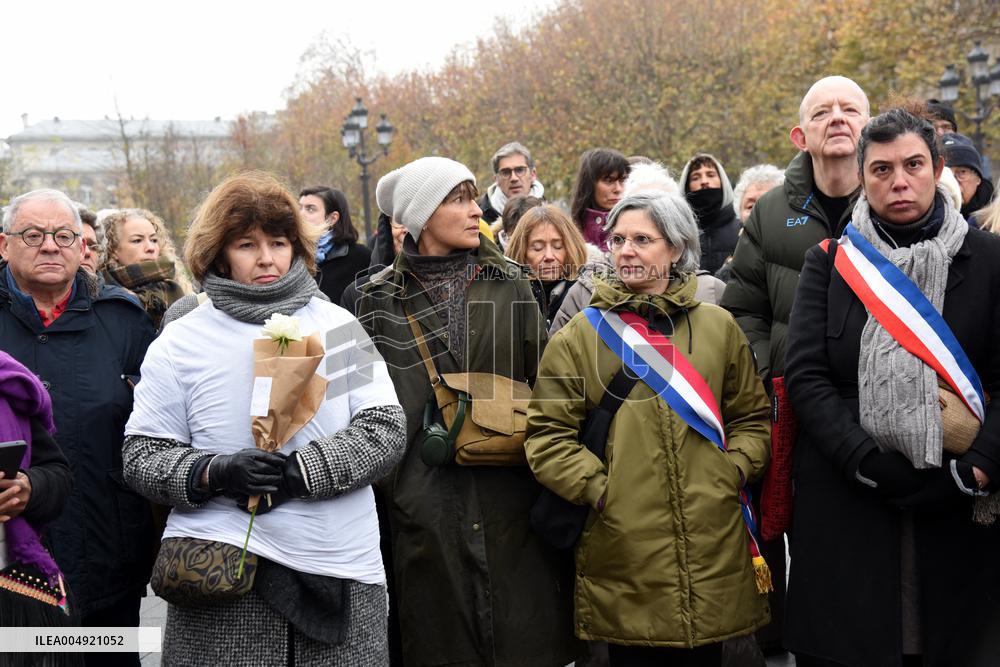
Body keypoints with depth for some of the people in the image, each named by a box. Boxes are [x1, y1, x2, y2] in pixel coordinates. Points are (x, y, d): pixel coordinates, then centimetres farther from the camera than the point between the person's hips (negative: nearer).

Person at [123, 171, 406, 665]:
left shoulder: (338, 326, 7)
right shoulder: (182, 341, 4)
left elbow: (385, 430, 0)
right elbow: (142, 456, 2)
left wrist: (300, 472, -14)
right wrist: (216, 472, -16)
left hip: (342, 567, 2)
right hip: (223, 575, -1)